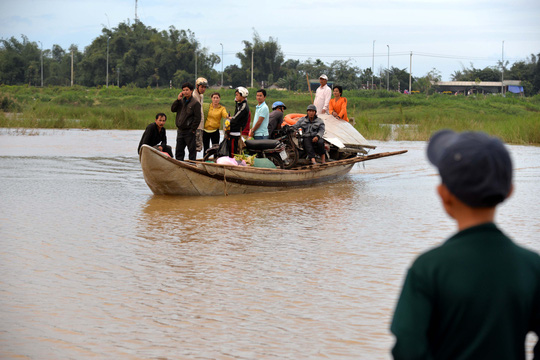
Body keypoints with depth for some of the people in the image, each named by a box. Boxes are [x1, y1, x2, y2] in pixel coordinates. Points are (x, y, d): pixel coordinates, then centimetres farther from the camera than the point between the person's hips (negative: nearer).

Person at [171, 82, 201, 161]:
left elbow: (197, 118, -11)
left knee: (192, 150, 0)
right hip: (180, 130, 7)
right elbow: (173, 109, 6)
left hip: (189, 131, -7)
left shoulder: (195, 103, -8)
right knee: (179, 150, 10)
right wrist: (178, 100, -5)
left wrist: (193, 130, -14)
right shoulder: (181, 101, 13)